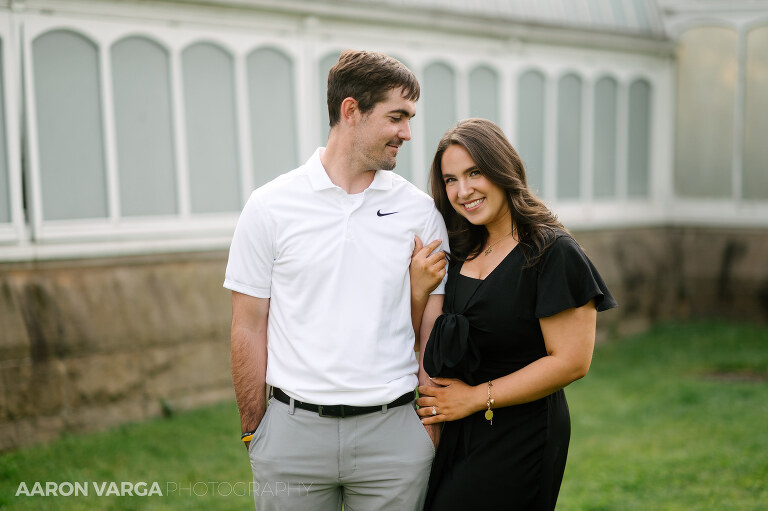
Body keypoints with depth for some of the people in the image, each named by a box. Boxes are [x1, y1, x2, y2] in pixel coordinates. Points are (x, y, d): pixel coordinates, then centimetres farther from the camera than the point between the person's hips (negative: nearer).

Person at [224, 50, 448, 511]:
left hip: (394, 431, 1)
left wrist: (432, 429, 1)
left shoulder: (420, 211, 3)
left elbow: (434, 331, 5)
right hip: (294, 430, -1)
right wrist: (252, 433, 1)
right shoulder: (270, 206, -1)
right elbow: (249, 329, 1)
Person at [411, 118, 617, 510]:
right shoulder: (462, 251, 8)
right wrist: (418, 290, -7)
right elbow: (435, 348, 13)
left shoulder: (553, 253, -14)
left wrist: (476, 397, -14)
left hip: (519, 439, -7)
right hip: (457, 433, 7)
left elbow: (571, 361, -19)